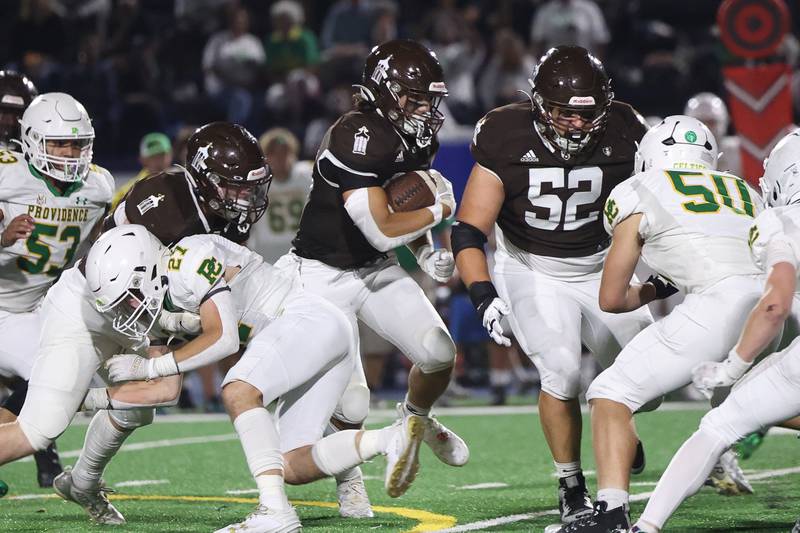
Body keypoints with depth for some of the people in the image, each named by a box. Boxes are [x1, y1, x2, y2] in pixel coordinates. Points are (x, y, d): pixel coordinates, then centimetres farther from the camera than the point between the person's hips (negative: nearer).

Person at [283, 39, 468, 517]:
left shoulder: (417, 141, -1)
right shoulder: (358, 138, -28)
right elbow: (381, 230, -28)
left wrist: (427, 253, 0)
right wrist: (438, 211, -13)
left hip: (376, 270, 7)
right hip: (324, 275, -7)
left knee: (440, 355, -7)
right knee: (350, 404, -13)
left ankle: (417, 418, 28)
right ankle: (349, 476, 20)